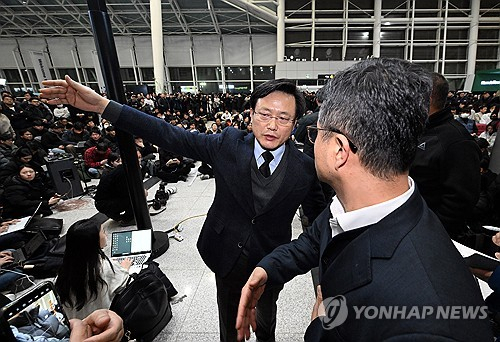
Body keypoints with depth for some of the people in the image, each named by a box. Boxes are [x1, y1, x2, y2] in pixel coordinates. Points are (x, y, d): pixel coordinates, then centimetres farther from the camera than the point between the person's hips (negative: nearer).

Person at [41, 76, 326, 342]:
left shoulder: (305, 168, -17)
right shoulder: (229, 144, -17)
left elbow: (321, 217, -5)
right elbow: (171, 136, -19)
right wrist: (101, 104, -23)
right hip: (227, 256, 0)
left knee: (266, 315, 32)